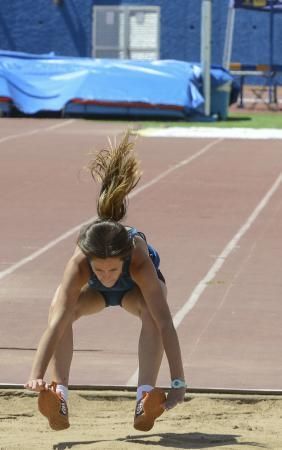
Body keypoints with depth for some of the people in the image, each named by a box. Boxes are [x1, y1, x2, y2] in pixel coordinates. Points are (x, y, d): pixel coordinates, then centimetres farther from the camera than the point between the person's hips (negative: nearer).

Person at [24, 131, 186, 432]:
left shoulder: (139, 260, -45)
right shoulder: (78, 264, -42)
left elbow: (165, 323, -49)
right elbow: (55, 324, -47)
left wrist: (178, 382, -55)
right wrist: (36, 375, -57)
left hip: (137, 286, -1)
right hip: (94, 291, 1)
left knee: (152, 311, -35)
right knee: (61, 309, -30)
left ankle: (145, 398, -36)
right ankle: (59, 399, -32)